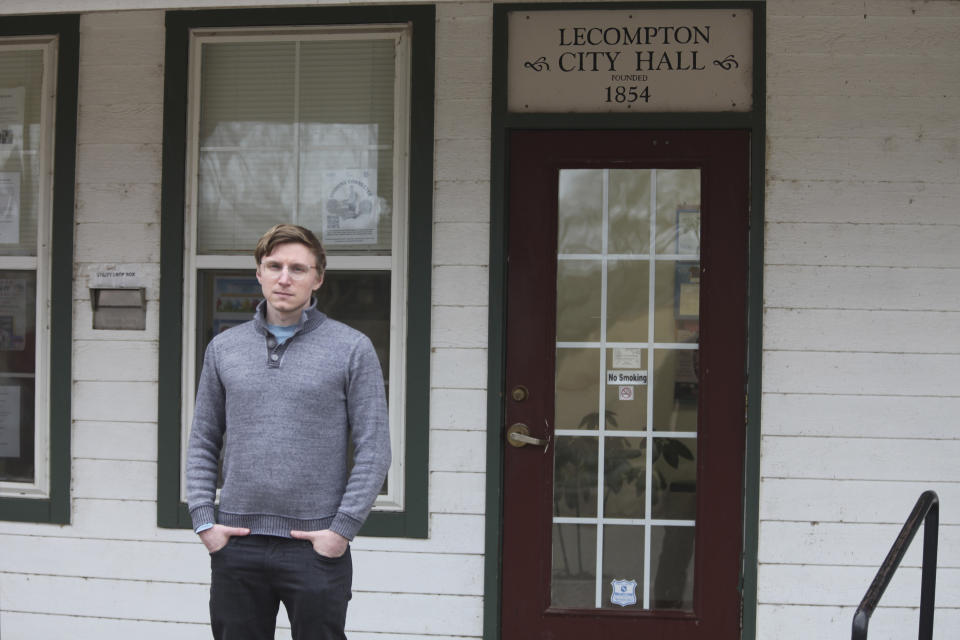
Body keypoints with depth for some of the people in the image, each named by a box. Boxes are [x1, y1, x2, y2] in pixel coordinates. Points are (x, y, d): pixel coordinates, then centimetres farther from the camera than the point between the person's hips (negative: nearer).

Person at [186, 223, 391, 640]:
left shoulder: (352, 349, 0)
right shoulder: (224, 348, 10)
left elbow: (373, 450, -3)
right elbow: (203, 444, 13)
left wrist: (342, 530, -10)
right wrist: (204, 522, 2)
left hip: (316, 547, -3)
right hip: (236, 545, 3)